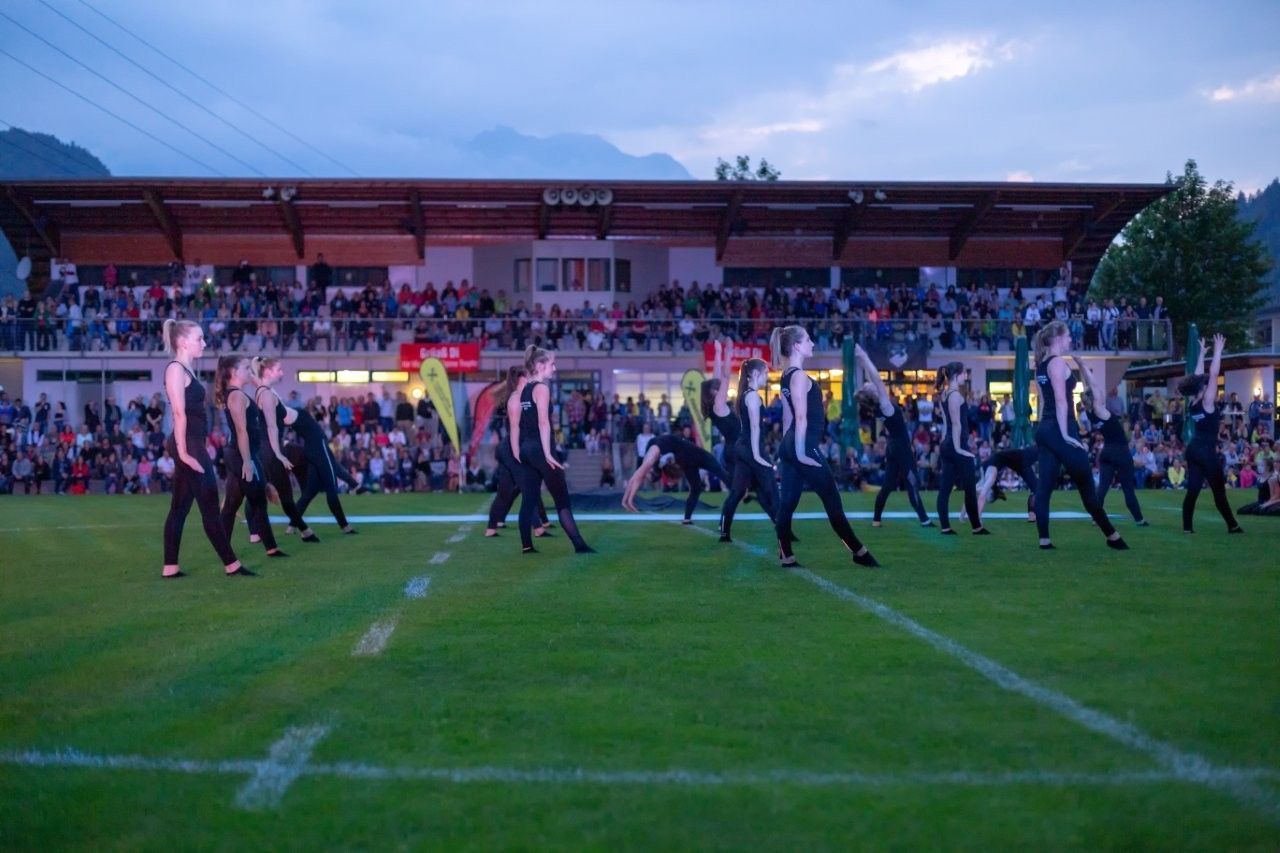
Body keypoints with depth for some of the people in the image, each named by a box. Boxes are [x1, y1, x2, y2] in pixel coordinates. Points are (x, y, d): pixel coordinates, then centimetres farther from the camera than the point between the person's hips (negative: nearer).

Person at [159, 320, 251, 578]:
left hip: (193, 444, 10)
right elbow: (179, 413, -18)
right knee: (209, 506, -5)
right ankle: (232, 564, -1)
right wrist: (183, 451, -23)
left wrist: (201, 447, 18)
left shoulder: (186, 370, 17)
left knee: (180, 507, 9)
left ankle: (170, 567, 11)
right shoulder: (175, 369, -11)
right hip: (188, 445, -10)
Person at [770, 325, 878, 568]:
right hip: (804, 446, -10)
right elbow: (801, 416, -20)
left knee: (788, 501, 6)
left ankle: (786, 556, 7)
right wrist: (800, 450, -22)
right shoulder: (799, 376, -14)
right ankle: (859, 552, 6)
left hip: (792, 445, 10)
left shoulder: (787, 376, 14)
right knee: (832, 498, -2)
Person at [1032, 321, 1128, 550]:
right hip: (1060, 429, -9)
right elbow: (1061, 401, -18)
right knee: (1086, 485, -2)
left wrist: (1047, 429, 19)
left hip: (1045, 429, 9)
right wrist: (1065, 434, -20)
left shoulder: (1042, 365, 16)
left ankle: (1044, 540, -1)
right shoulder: (1058, 362, -11)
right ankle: (1112, 536, 6)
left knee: (1044, 486, 2)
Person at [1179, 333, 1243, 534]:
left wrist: (1202, 353, 20)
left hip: (1193, 448, 7)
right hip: (1206, 450, -7)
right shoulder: (1206, 402, -12)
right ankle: (1232, 525, 7)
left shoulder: (1192, 402, 7)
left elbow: (1199, 376, 16)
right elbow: (1213, 375, -15)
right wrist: (1218, 351, -11)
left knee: (1193, 489, 5)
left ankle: (1187, 526, 1)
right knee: (1219, 490, 0)